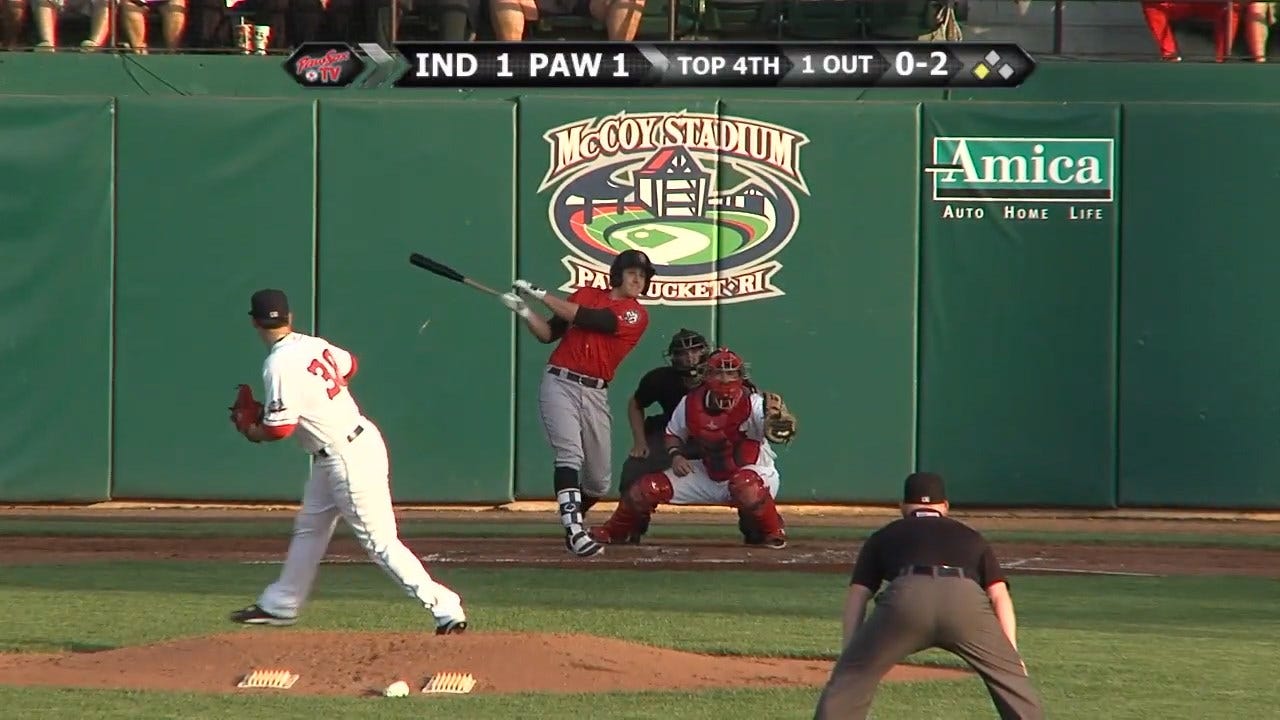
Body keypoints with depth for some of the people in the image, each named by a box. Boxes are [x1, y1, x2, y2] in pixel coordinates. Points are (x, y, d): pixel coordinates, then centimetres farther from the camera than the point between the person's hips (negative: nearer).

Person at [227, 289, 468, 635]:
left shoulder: (280, 365, -19)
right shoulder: (314, 345, 6)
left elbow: (281, 427, -21)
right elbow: (349, 364, 27)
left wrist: (253, 433, 0)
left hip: (348, 459, -10)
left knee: (379, 542, -8)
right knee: (309, 528, 21)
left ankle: (445, 609, -11)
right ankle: (279, 606, 33)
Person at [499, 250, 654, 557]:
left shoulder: (636, 315, 0)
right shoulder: (584, 294, 11)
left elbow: (584, 318, -11)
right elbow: (548, 333, 12)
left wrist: (542, 295, -8)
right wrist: (525, 311, -5)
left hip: (595, 394, 1)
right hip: (560, 384, -1)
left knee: (599, 479, 7)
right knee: (570, 454, -22)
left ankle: (574, 518, 36)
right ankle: (574, 530, -32)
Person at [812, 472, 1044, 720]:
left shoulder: (884, 536, 35)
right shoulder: (971, 537, 36)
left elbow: (857, 595, 23)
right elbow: (999, 595, 21)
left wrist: (849, 649, 18)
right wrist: (1011, 653, 15)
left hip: (906, 598, -1)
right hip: (966, 601, 1)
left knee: (850, 679, 11)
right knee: (1011, 677, 16)